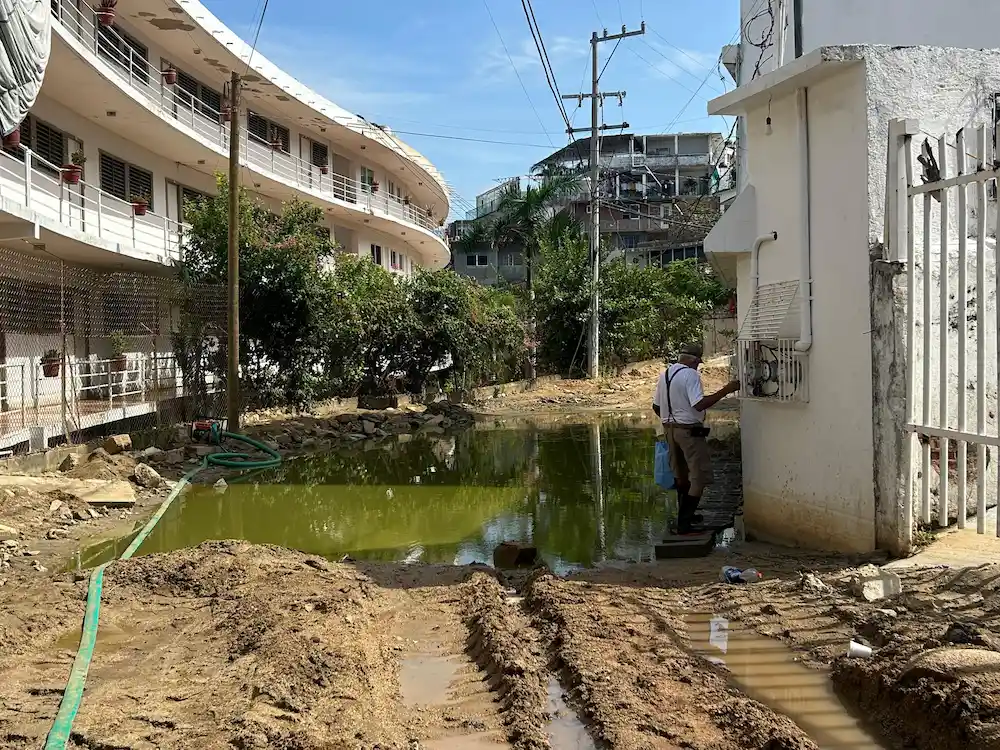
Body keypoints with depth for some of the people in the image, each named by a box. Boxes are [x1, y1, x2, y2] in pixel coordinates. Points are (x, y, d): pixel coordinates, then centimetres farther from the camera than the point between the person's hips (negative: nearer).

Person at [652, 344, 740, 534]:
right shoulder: (690, 374, -15)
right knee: (699, 477, -3)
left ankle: (685, 514, 33)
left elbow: (656, 406, 15)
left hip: (670, 430, 9)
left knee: (680, 474, 22)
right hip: (689, 431, -9)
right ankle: (684, 523, -8)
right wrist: (725, 390, -25)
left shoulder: (664, 374, 10)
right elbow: (699, 404, -27)